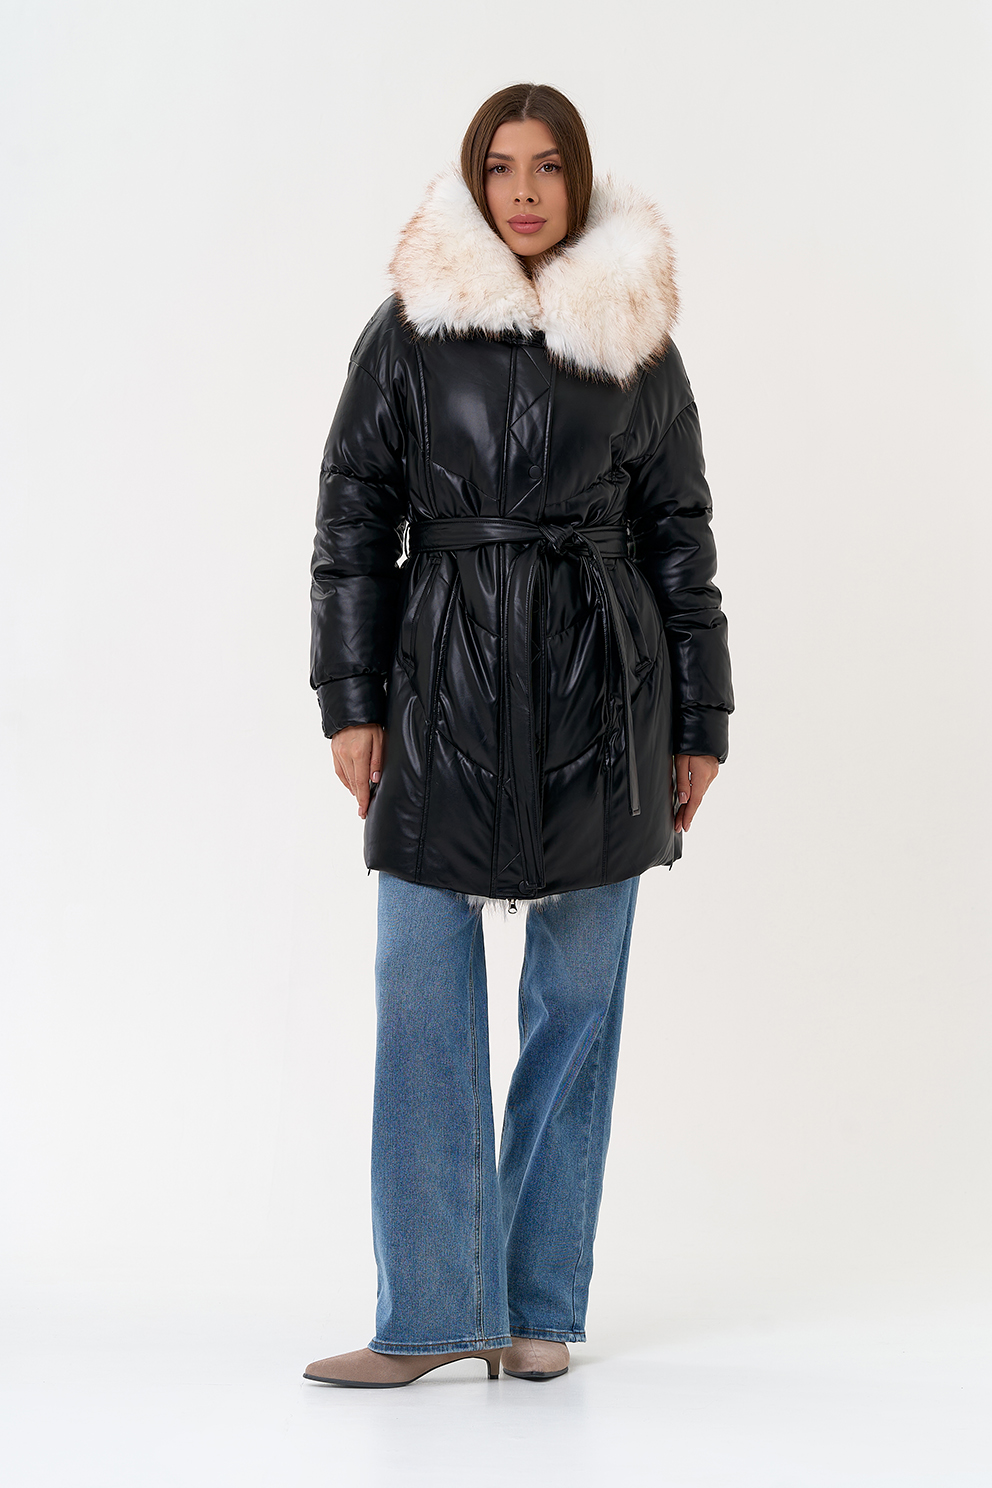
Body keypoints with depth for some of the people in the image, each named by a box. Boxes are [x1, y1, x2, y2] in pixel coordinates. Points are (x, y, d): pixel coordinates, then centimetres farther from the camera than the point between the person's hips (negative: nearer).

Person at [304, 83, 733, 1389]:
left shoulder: (637, 340, 6)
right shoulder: (411, 326, 3)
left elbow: (680, 534, 9)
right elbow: (354, 515, 3)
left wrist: (698, 728, 6)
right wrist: (351, 701, -3)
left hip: (600, 692, 1)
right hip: (447, 686, 0)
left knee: (577, 996, 6)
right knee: (422, 1000, -2)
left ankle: (542, 1306, 18)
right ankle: (434, 1314, 8)